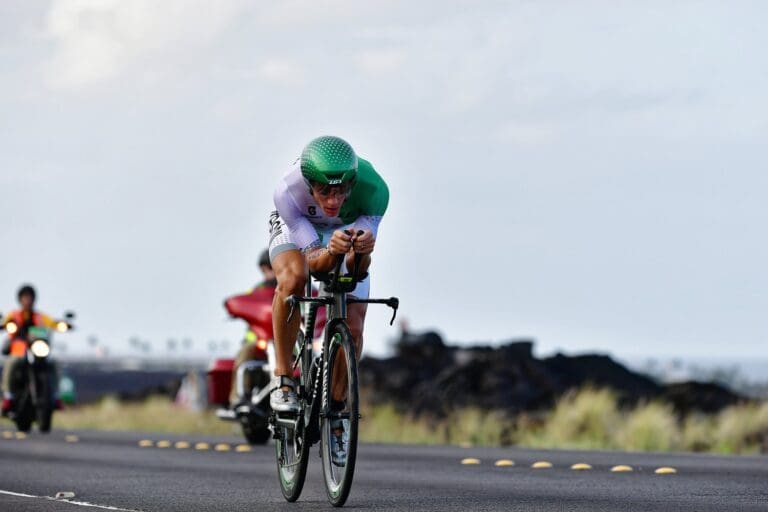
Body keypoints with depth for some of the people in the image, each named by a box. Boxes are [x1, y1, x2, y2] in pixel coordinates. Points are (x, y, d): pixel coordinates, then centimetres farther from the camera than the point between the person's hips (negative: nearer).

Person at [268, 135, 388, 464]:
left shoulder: (373, 189, -37)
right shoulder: (289, 192, -39)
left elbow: (358, 269, -32)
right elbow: (315, 261, -35)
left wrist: (361, 251, -55)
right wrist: (332, 251, -57)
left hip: (351, 229, 1)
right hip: (295, 228, -1)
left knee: (353, 328, -11)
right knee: (293, 278, -35)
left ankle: (337, 405, 13)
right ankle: (283, 378, -19)